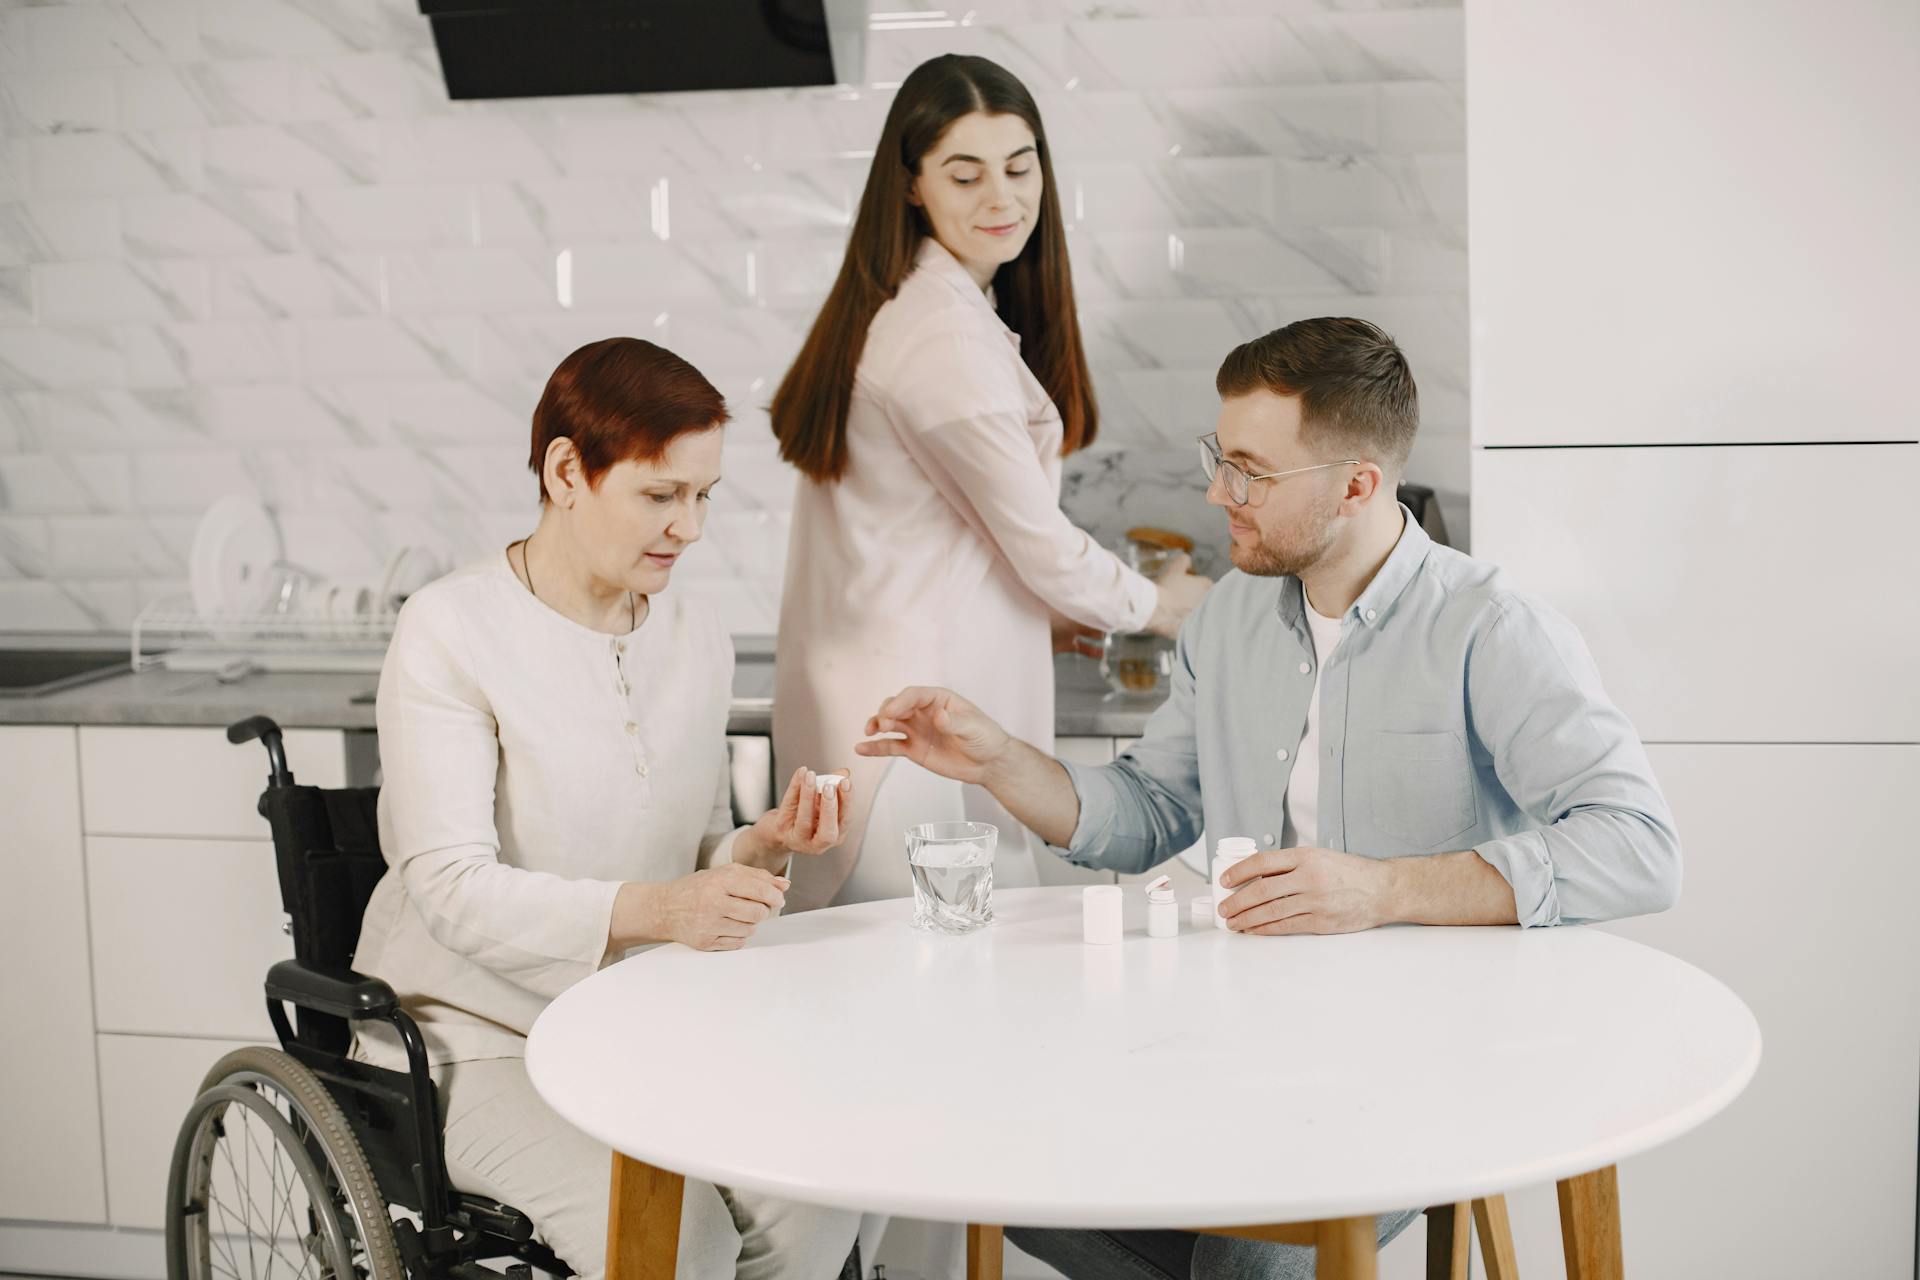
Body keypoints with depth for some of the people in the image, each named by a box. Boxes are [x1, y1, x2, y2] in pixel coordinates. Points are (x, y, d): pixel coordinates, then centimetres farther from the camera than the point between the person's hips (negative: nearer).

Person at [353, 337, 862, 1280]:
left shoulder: (697, 643, 8)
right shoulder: (452, 631, -12)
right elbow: (453, 889, -21)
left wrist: (764, 849, -9)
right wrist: (648, 911, -36)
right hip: (478, 1042, -5)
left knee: (819, 1196, -19)